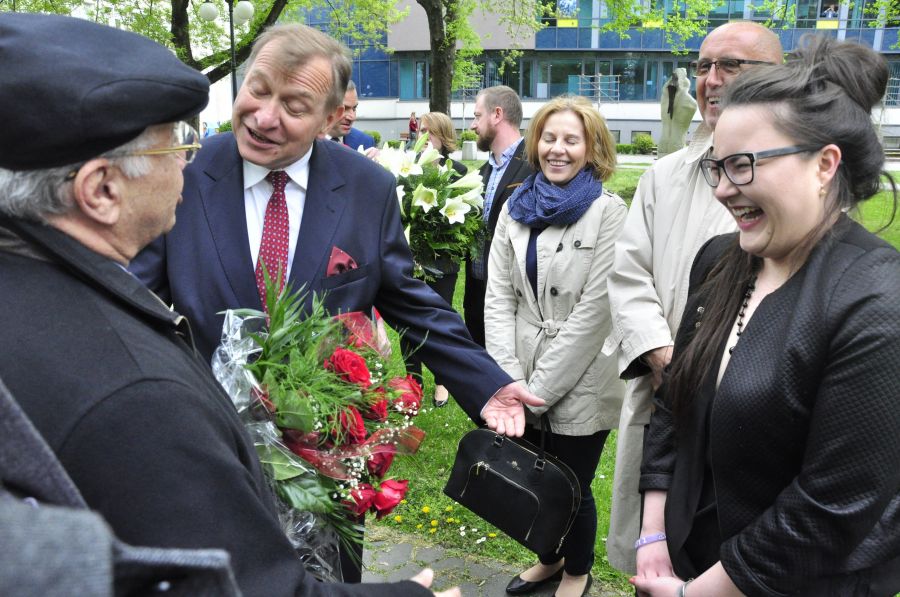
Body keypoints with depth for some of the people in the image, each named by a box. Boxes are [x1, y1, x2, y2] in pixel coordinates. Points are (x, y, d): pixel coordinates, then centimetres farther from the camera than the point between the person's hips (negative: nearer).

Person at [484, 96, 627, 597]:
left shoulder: (608, 211, -9)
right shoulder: (516, 207, 5)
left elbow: (594, 310, -14)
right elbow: (499, 298, 2)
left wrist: (540, 388, -15)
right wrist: (510, 379, -9)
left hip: (581, 382, -4)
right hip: (523, 383, 4)